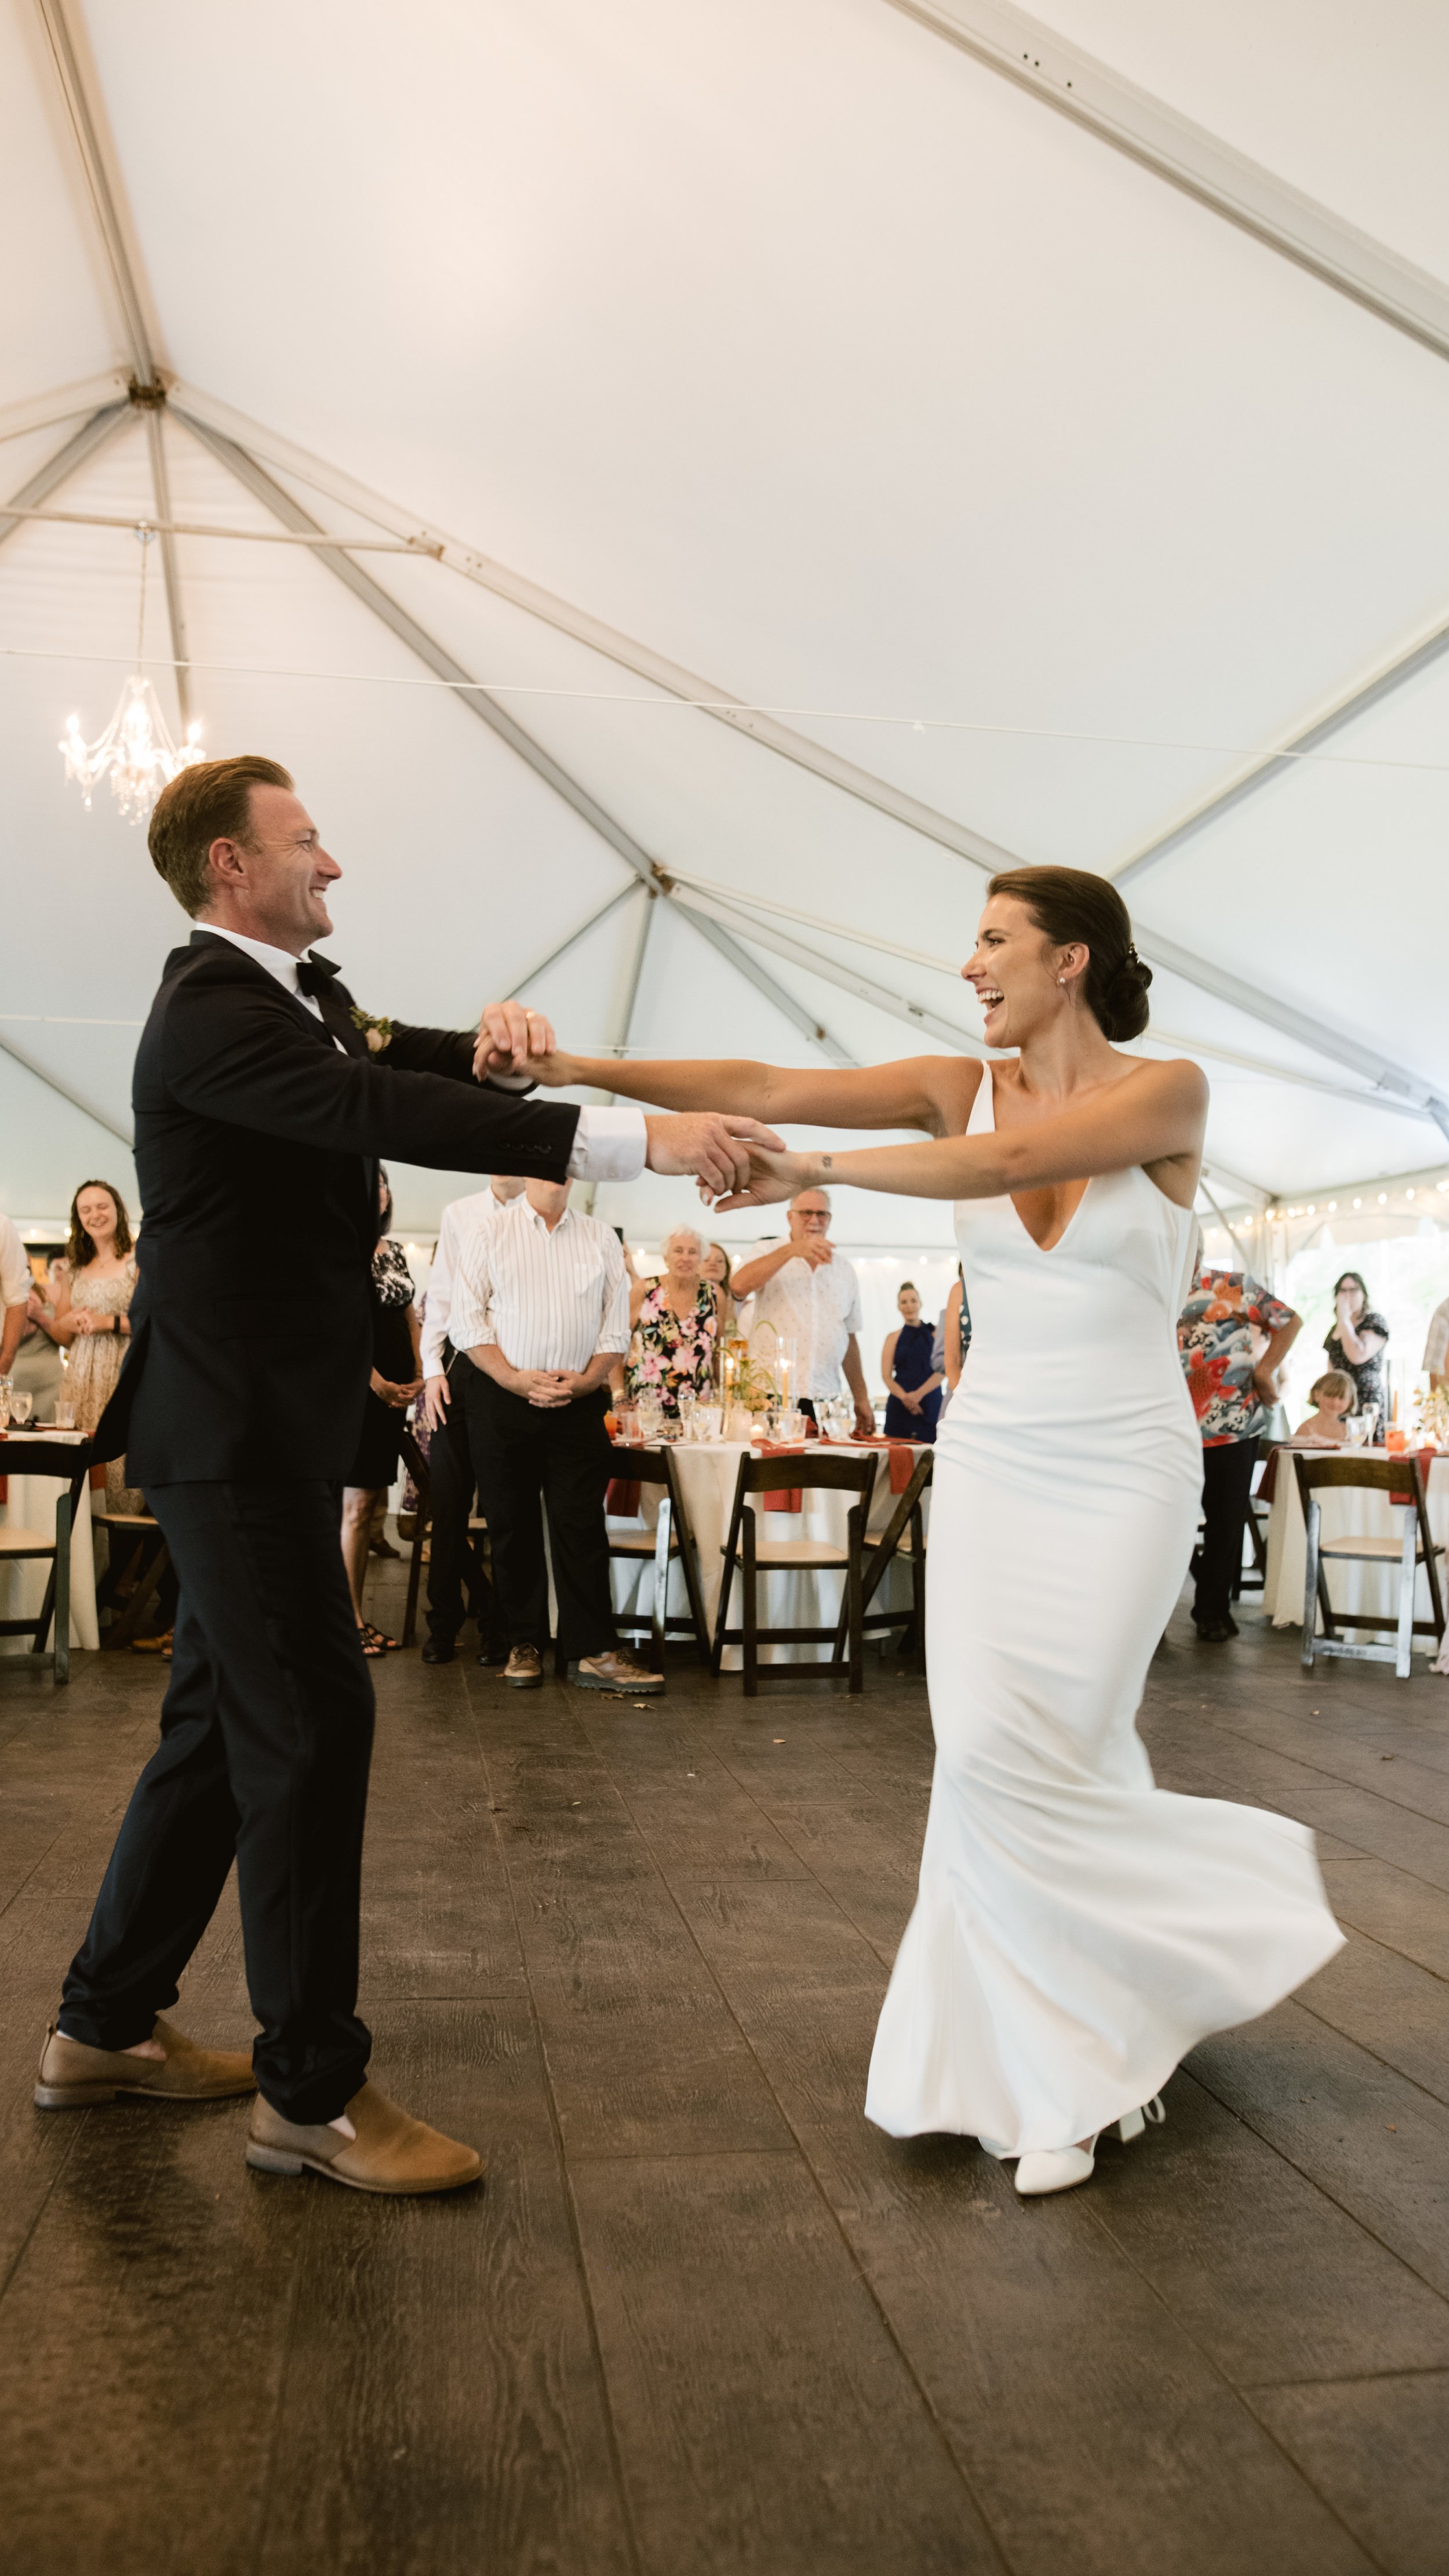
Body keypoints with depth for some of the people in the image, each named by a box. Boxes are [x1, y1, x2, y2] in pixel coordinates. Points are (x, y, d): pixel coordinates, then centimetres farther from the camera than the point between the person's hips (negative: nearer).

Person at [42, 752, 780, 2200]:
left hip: (268, 1425, 10)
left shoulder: (296, 992, 15)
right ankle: (311, 2091, 7)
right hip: (236, 1428, -10)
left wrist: (493, 1041, -17)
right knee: (313, 1724, -6)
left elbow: (399, 1068, 7)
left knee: (226, 1725, 15)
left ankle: (105, 2029, 30)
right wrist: (642, 1141, -36)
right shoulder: (211, 1013, -17)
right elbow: (389, 1118, -30)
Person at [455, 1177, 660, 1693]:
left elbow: (616, 1321, 7)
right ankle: (524, 1644, 16)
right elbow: (468, 1317, -1)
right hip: (503, 1400, 0)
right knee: (512, 1524, 5)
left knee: (582, 1524, -3)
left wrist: (586, 1380, -8)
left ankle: (593, 1652, -1)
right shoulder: (492, 1234, 5)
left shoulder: (601, 1239, 10)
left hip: (578, 1401, 1)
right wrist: (515, 1379, -11)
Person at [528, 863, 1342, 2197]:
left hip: (1126, 1474, -3)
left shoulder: (1167, 1092, -7)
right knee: (992, 1755, 0)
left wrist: (817, 1173, -25)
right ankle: (1066, 2073, 24)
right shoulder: (960, 1087, 3)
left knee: (1039, 1759, -5)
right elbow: (762, 1087, -8)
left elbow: (1009, 1161, -25)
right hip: (990, 1463, 4)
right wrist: (576, 1067, -16)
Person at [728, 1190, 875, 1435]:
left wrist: (862, 1399, 15)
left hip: (825, 1398, 3)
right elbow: (740, 1286, -18)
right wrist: (792, 1250, -23)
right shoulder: (768, 1254, 5)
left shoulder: (844, 1270, 15)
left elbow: (849, 1339, 18)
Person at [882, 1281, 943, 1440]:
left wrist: (918, 1394, -15)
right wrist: (904, 1396, -17)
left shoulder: (935, 1334, 9)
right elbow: (887, 1376, 3)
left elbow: (943, 1370, -1)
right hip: (900, 1407, 1)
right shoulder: (893, 1338, 11)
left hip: (930, 1406, -1)